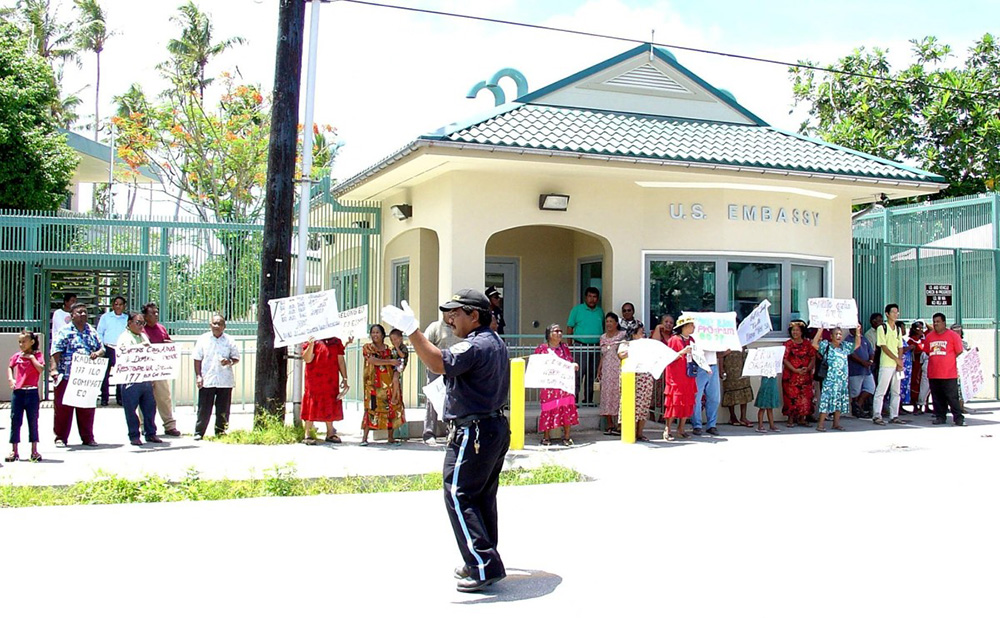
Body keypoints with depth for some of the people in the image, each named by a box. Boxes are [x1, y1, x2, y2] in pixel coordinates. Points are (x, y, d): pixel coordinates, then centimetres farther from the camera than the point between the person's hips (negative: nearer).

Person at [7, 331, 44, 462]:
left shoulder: (37, 355, -1)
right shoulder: (17, 356, 7)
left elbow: (41, 369, -14)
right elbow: (10, 367, 22)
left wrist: (31, 357, -14)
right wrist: (10, 379, 7)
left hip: (31, 392, -3)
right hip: (17, 392, 3)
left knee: (33, 421, 4)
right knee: (15, 420, 4)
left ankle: (34, 451, 13)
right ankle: (14, 452, 12)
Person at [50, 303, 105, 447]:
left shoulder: (92, 331, 14)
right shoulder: (64, 331, -1)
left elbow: (102, 348, 15)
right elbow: (55, 352, -9)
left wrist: (97, 353, -8)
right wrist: (54, 368, -21)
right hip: (67, 376, -4)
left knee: (88, 408, 8)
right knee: (63, 407, -1)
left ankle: (88, 437, 16)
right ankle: (61, 437, 8)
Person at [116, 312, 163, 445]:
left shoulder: (144, 337, 18)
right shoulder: (124, 338, -3)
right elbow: (123, 356, -17)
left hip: (146, 379, 6)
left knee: (150, 407, 7)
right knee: (131, 409, 0)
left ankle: (150, 433, 17)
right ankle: (134, 436, 8)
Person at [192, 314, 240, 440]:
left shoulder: (229, 341, 6)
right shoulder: (203, 340, 5)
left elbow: (236, 358, 9)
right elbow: (197, 359, 7)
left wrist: (229, 362, -13)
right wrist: (198, 376, -1)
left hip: (225, 381, 1)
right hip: (207, 380, -1)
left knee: (223, 409, 5)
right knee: (204, 409, 1)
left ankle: (221, 432, 16)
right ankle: (198, 432, 9)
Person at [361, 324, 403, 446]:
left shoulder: (388, 349, 14)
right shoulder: (367, 347, 5)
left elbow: (393, 366, 14)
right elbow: (373, 360, -12)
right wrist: (390, 361, -10)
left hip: (388, 383, 3)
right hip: (373, 384, -3)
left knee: (390, 409, 1)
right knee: (371, 408, -9)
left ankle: (391, 437, 8)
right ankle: (364, 437, -5)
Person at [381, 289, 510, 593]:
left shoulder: (475, 345, -18)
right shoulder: (496, 342, 16)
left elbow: (439, 363, -34)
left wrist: (411, 330, -36)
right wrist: (454, 394, 23)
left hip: (472, 433, -11)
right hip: (496, 428, 11)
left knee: (458, 496, -7)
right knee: (483, 497, 16)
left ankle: (484, 567, -8)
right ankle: (481, 563, 24)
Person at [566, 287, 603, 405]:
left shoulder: (600, 311, 14)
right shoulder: (577, 310, 2)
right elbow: (569, 328, 1)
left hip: (596, 347, 4)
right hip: (581, 346, -4)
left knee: (592, 375, 8)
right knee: (578, 373, -9)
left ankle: (588, 399, 17)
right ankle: (574, 398, -6)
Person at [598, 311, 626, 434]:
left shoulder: (622, 335, 1)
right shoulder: (603, 338, 15)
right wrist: (599, 369, 12)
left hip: (619, 369, -4)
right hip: (606, 371, 4)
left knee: (618, 394, -7)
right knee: (606, 394, 0)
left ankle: (619, 425, -5)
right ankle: (609, 425, 4)